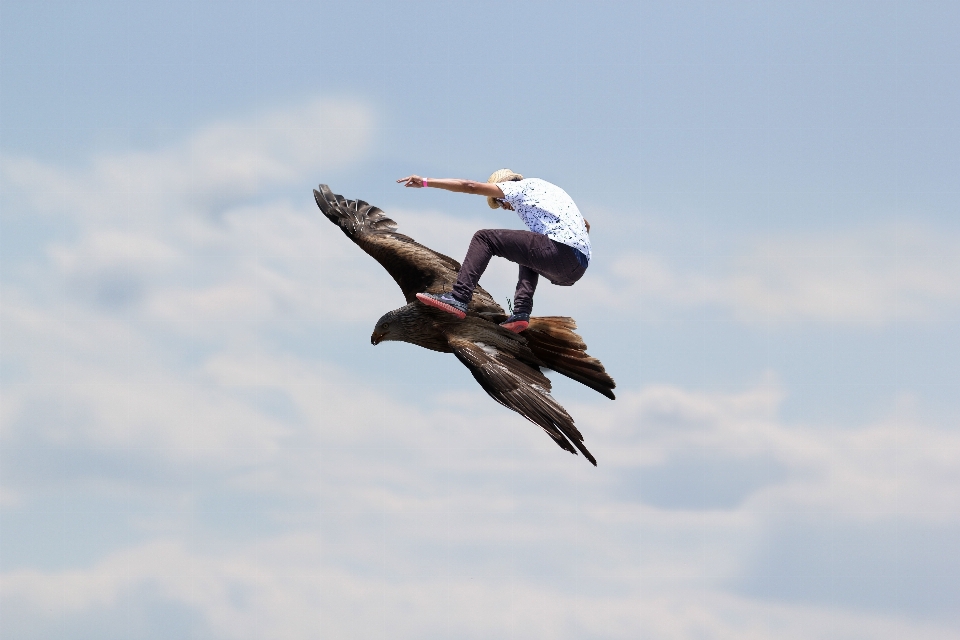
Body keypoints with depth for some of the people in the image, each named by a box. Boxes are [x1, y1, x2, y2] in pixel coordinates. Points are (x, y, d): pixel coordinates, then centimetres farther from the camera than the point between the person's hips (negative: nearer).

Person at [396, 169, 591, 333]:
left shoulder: (521, 187, 11)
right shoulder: (548, 189, 34)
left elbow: (470, 187, 5)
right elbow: (585, 225, 37)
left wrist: (425, 182, 6)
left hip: (560, 251, -8)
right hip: (579, 268, 8)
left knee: (484, 238, 0)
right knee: (529, 256, 39)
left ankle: (458, 299, -11)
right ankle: (521, 312, 15)